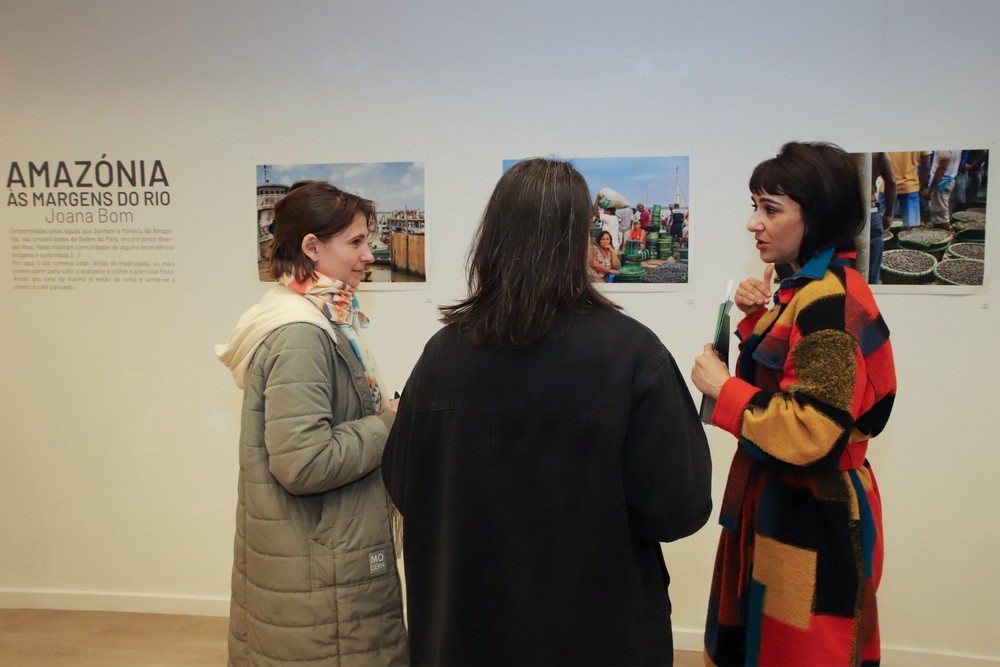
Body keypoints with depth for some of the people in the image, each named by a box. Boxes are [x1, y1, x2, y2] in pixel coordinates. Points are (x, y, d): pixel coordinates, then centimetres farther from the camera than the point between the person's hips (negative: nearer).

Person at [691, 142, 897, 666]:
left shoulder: (831, 301, -23)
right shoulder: (811, 288, 8)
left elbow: (811, 432, -30)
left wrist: (722, 387, -19)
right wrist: (756, 318, 4)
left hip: (810, 523, -10)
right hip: (781, 504, 10)